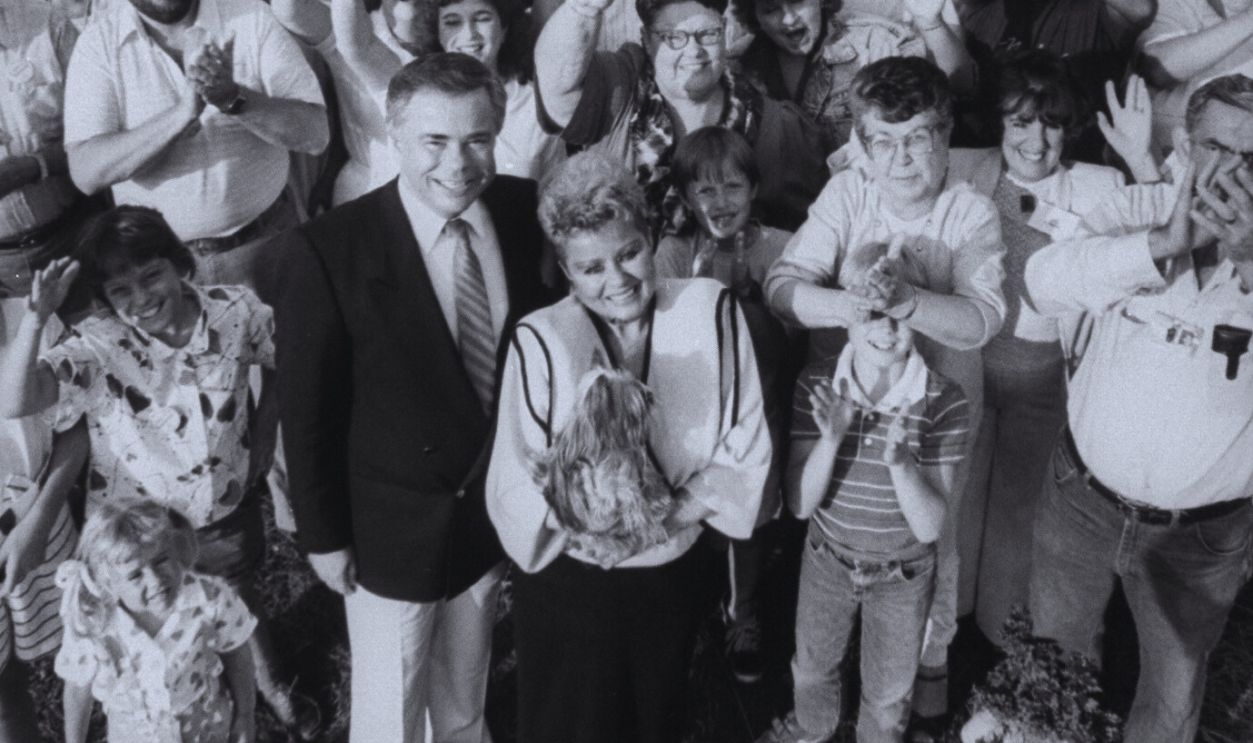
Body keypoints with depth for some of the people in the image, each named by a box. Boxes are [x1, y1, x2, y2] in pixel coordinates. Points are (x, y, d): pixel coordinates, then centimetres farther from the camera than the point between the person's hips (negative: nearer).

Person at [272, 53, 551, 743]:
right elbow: (305, 406, -13)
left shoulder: (524, 211, -10)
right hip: (393, 527, -4)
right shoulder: (326, 250, -22)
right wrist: (323, 534, -7)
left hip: (496, 510, 4)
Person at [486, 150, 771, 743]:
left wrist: (685, 507, -18)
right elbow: (514, 483, -15)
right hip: (568, 584, -2)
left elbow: (746, 441, -6)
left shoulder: (710, 310, -12)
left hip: (674, 577, 3)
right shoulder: (539, 342, -19)